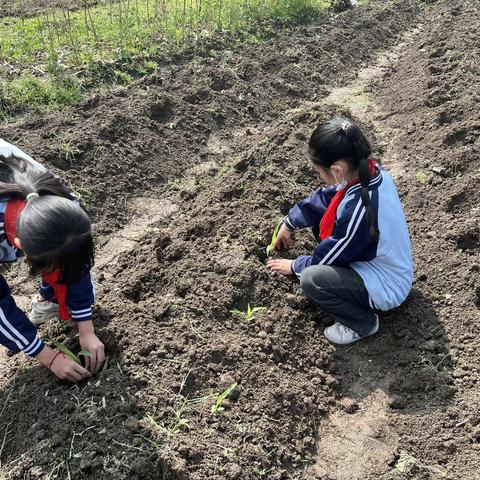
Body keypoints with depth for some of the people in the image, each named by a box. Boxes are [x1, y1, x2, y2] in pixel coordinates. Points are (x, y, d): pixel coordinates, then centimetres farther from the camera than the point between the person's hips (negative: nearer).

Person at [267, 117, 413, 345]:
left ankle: (363, 323, -2)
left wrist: (294, 266, -1)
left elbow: (325, 259, -20)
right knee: (320, 212, 3)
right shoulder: (370, 171, -14)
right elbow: (323, 198, 5)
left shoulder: (358, 211, -37)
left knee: (311, 280, -27)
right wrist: (289, 223, 9)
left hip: (386, 290, -8)